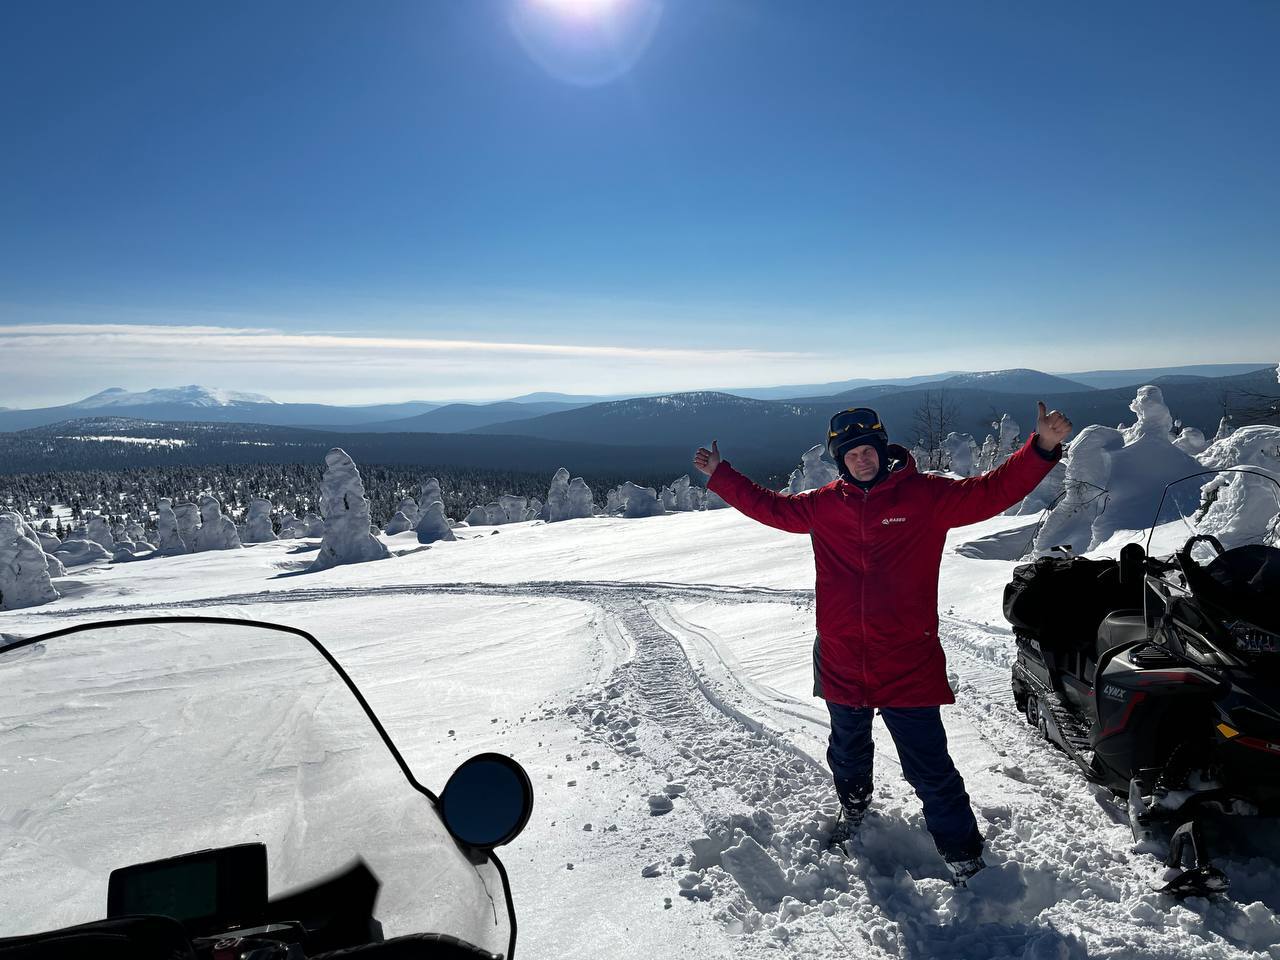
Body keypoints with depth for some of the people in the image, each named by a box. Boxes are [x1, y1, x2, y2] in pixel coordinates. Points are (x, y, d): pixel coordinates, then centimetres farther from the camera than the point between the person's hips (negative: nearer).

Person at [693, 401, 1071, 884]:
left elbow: (991, 491, -10)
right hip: (840, 660, 4)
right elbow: (770, 506, 13)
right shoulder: (824, 504, 2)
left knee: (929, 768, 2)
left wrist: (1042, 447, -21)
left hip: (907, 663, -3)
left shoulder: (925, 494, -6)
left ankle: (962, 852, 25)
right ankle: (854, 805, 54)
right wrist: (719, 475, 15)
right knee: (847, 749, 25)